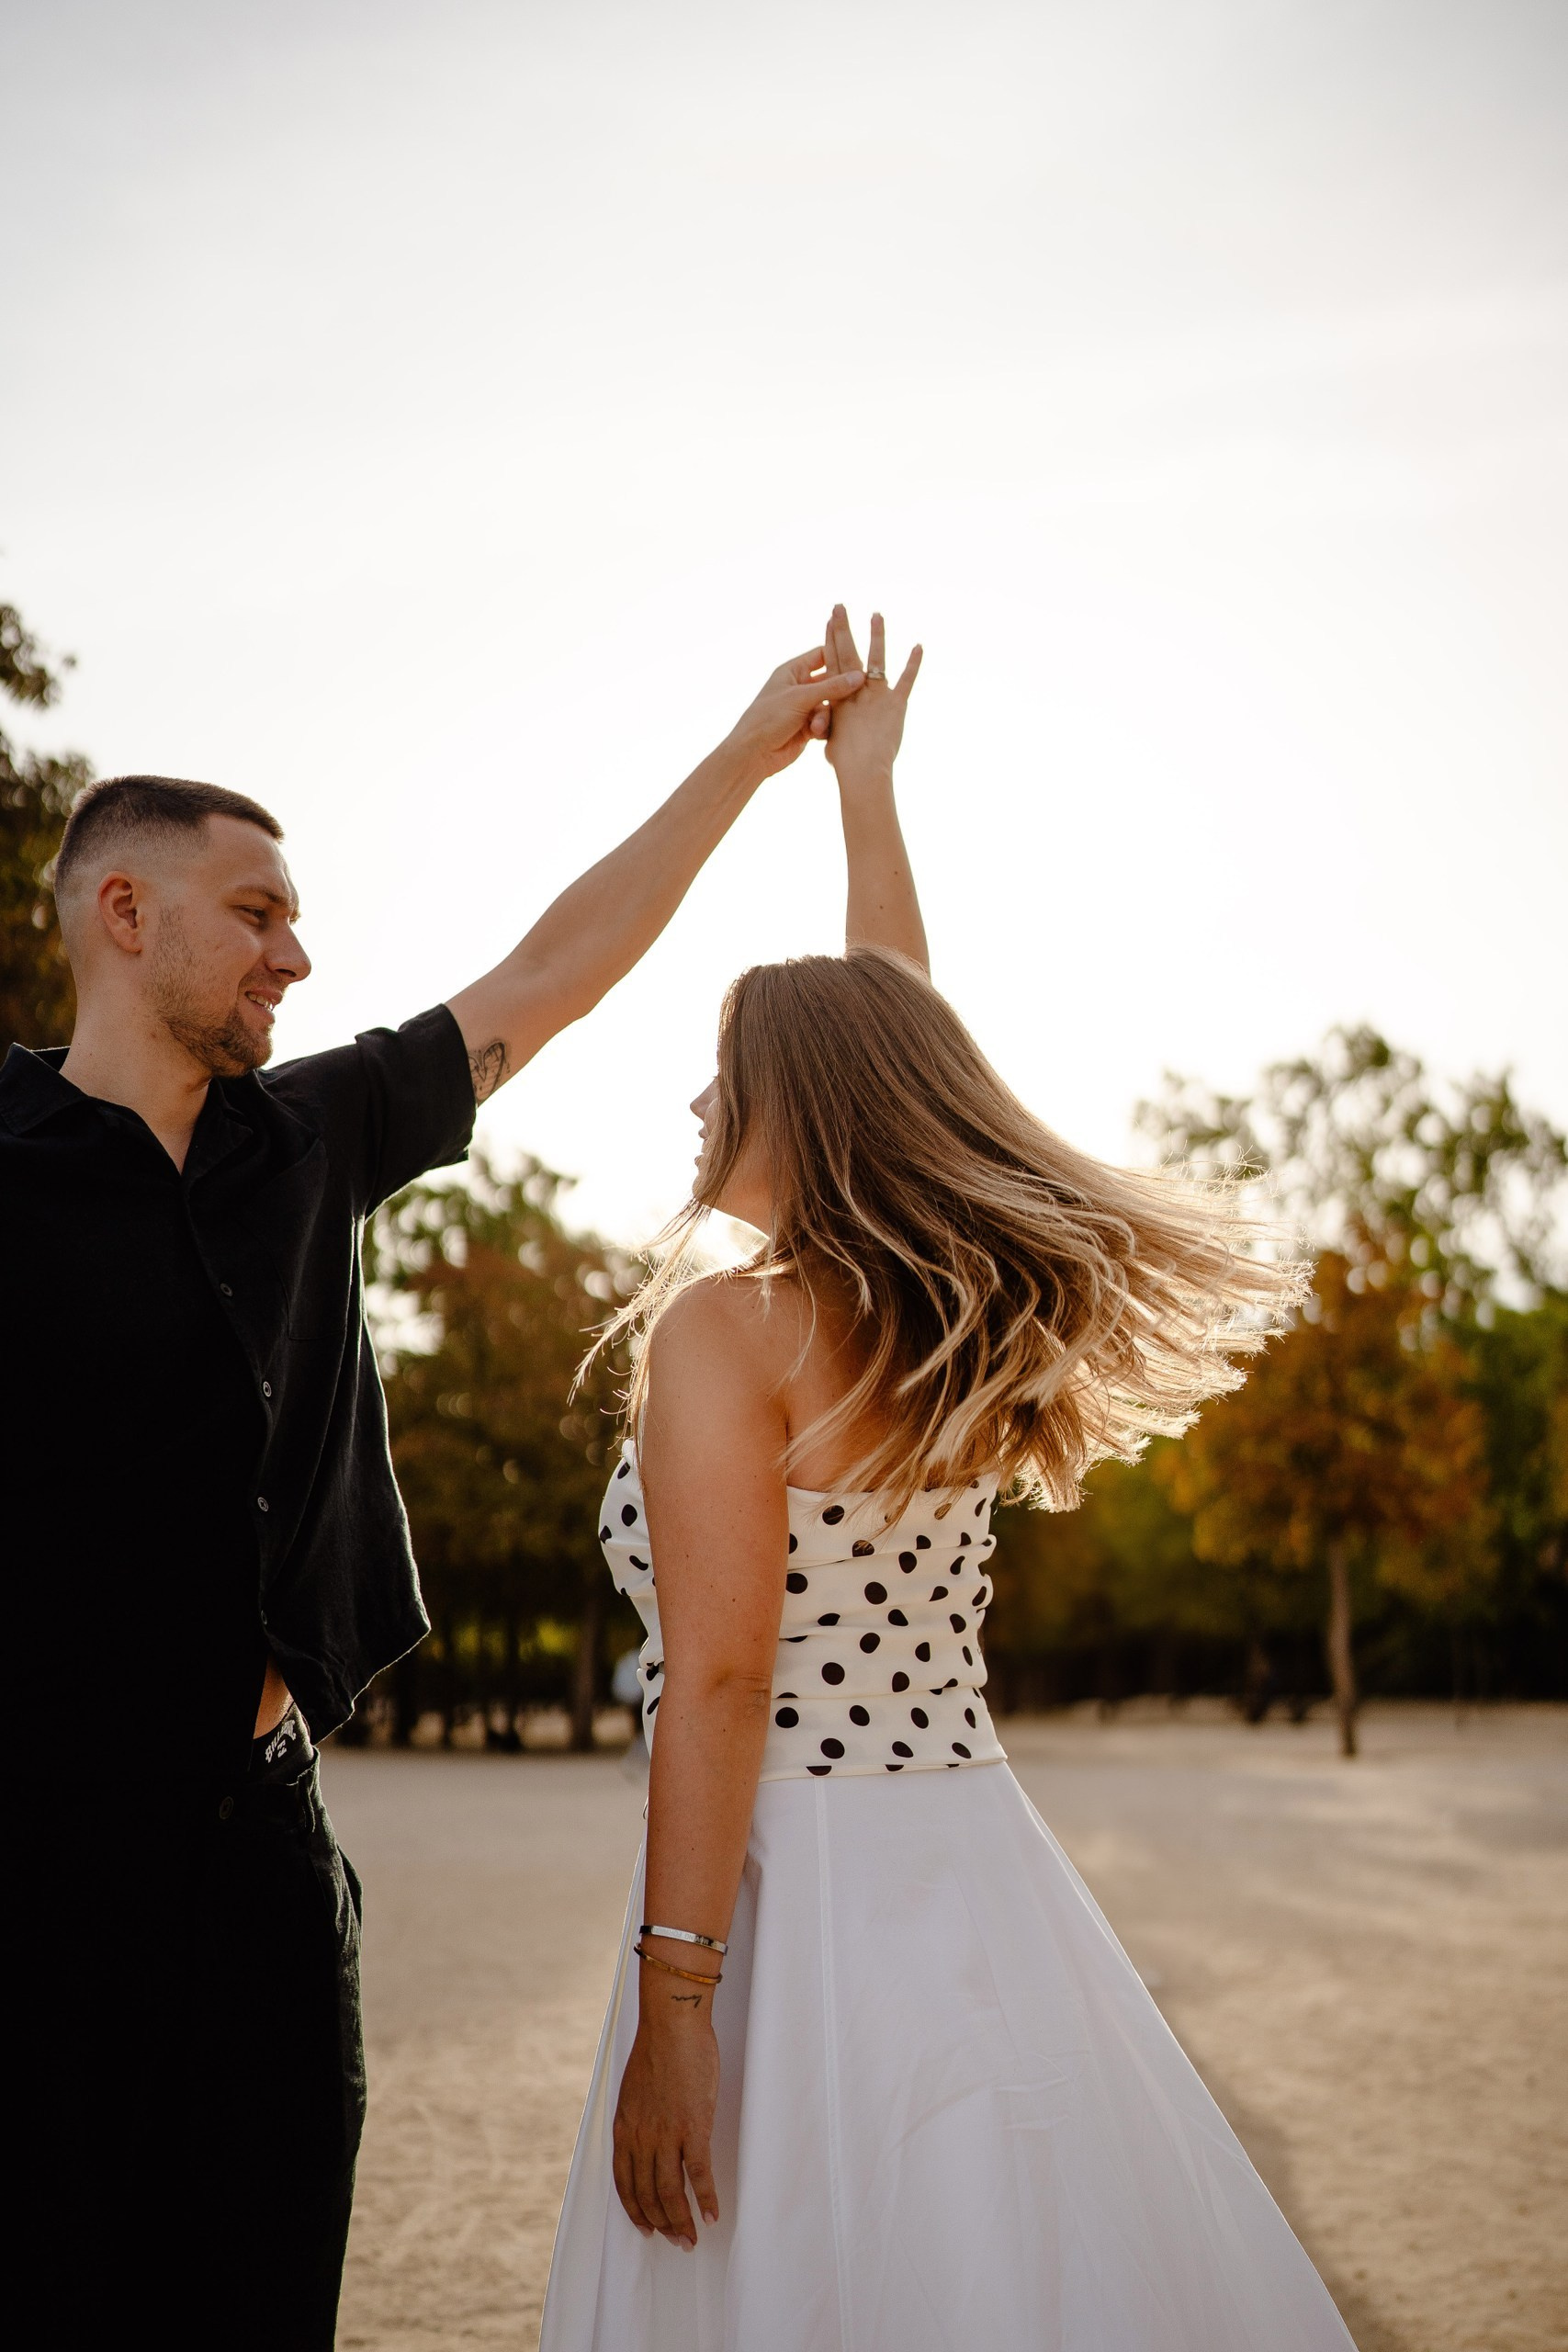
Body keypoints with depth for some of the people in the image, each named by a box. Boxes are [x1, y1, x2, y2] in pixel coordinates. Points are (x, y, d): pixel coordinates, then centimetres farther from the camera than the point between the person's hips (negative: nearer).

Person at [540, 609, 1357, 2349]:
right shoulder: (960, 1320, 6)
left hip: (802, 1890, -7)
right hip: (977, 1868, 7)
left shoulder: (727, 1326, -13)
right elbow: (890, 1032, 21)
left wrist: (672, 2004, -14)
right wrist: (865, 789, 32)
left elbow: (719, 1681, -17)